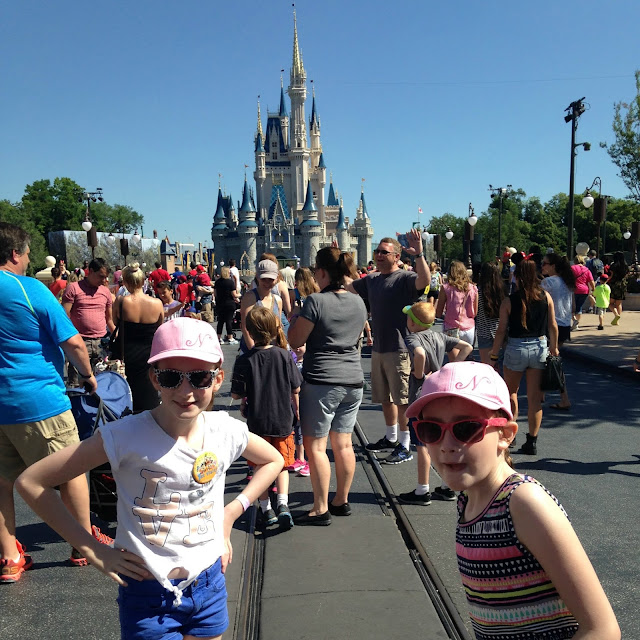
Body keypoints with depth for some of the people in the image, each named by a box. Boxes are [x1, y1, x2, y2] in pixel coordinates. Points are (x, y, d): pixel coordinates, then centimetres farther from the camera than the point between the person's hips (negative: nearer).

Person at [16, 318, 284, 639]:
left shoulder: (227, 431, -10)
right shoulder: (126, 436, -21)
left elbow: (274, 460, 10)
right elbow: (30, 481, -16)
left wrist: (230, 514, 0)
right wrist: (93, 550, -15)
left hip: (209, 586, 3)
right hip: (148, 595, -3)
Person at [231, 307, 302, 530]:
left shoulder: (244, 361, -12)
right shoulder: (284, 356, -9)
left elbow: (236, 395, -8)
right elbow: (296, 389, -3)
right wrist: (296, 410, 15)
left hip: (257, 422, 0)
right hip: (283, 421, 1)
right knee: (282, 465, 13)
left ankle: (266, 509, 19)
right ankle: (283, 504, -4)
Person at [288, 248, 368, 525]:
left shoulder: (316, 301, -13)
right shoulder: (358, 302, 8)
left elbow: (295, 341, -9)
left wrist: (293, 319, 8)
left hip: (322, 382, -7)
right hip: (353, 380, 7)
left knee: (315, 445, 2)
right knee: (343, 443, 15)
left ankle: (321, 509, 7)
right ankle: (342, 501, 26)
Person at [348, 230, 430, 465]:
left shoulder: (405, 278, -11)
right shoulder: (371, 280, 12)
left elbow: (424, 281, -31)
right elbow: (346, 287, 23)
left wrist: (418, 254, -42)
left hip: (399, 350, -8)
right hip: (378, 348, 8)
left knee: (402, 399, -1)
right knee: (385, 397, 20)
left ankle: (405, 446, 10)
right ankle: (391, 437, 37)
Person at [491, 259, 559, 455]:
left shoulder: (509, 301, -8)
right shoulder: (546, 297, -1)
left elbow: (502, 330, -7)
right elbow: (553, 325, 4)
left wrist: (494, 353, 2)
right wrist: (554, 347, 18)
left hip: (516, 348, -2)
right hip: (540, 347, 2)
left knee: (511, 391, 19)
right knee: (535, 398, 7)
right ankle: (532, 442, 12)